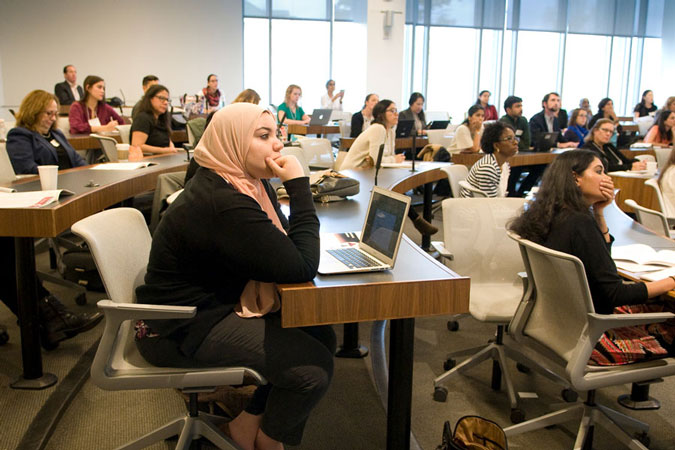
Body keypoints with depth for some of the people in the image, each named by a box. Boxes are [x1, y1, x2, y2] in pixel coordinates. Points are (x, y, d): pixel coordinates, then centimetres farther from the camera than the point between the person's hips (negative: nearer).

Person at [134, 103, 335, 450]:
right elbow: (302, 267, -27)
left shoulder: (245, 182, 5)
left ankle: (250, 421, 17)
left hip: (215, 305, 10)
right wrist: (299, 187, -22)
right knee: (314, 366, -18)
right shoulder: (223, 203, -27)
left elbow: (281, 248, 6)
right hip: (182, 331, -10)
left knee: (322, 335, 2)